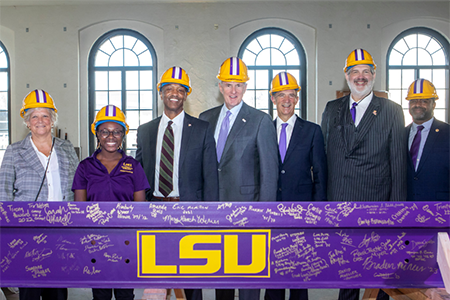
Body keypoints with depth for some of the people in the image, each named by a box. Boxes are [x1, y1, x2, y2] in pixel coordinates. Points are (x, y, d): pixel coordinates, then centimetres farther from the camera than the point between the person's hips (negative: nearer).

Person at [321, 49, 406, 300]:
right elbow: (324, 155, 9)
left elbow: (398, 163, -3)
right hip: (339, 204, 3)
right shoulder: (332, 109, 9)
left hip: (376, 205, -3)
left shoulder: (392, 111, 0)